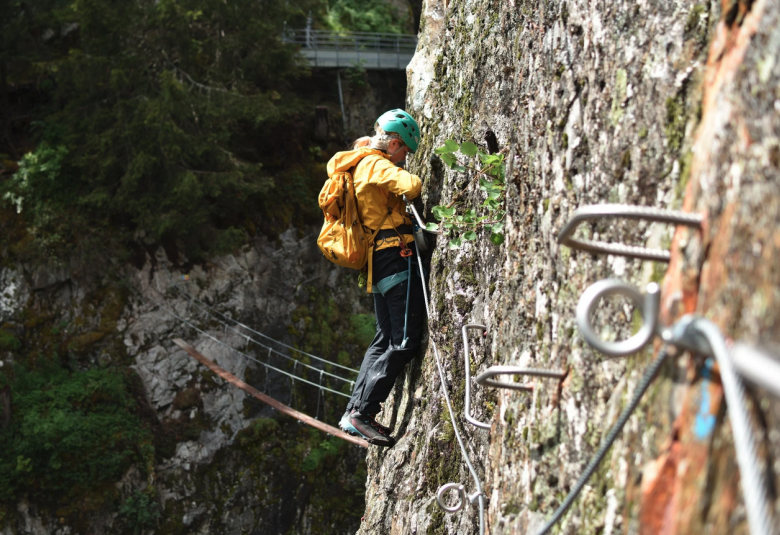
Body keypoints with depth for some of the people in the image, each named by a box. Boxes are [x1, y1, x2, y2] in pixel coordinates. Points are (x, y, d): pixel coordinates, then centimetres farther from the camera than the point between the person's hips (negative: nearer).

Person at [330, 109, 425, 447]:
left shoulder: (360, 163, 19)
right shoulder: (376, 165, -10)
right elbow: (411, 186, -26)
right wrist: (416, 181, -4)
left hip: (377, 262, 10)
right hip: (395, 256, -10)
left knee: (386, 338, 17)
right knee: (404, 342, -10)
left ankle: (355, 411, 18)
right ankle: (361, 413, -12)